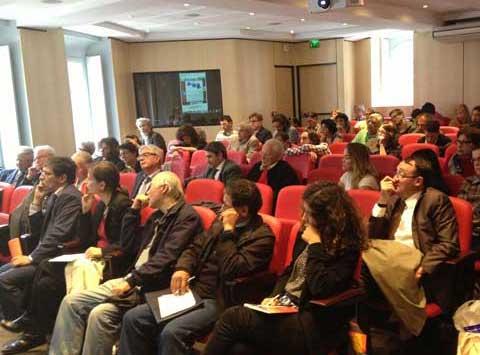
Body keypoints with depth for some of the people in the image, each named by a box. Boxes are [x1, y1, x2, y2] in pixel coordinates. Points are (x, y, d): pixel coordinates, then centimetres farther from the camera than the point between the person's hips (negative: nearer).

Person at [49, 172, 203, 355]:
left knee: (101, 313, -28)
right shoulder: (158, 216, 18)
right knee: (71, 302, -2)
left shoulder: (187, 217, -10)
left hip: (151, 287, -9)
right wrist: (134, 209, 15)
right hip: (132, 280, 9)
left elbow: (166, 259, -21)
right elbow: (130, 245, 21)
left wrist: (132, 281, -22)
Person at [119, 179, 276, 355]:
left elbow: (231, 271, -22)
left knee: (171, 332, -30)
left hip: (217, 302, -7)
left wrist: (228, 230, -17)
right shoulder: (220, 223, 13)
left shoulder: (262, 236, -11)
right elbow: (194, 248, 16)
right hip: (192, 293, 8)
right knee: (133, 318, -6)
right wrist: (182, 268, -5)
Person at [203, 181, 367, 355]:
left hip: (308, 325, -7)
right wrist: (274, 296, 2)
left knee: (232, 318, -20)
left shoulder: (347, 248, -12)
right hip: (283, 307, 7)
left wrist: (315, 244, -18)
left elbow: (320, 289, -25)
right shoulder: (306, 235, 10)